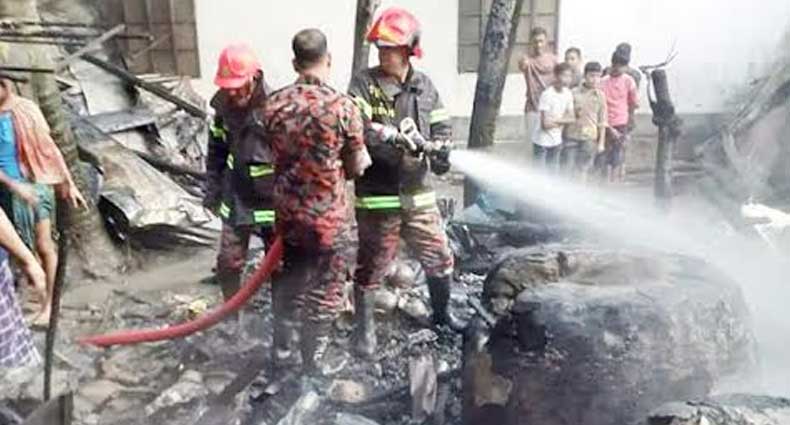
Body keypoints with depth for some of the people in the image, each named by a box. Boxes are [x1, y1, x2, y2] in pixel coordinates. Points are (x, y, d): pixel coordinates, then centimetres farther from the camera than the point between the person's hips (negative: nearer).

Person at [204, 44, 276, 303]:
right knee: (228, 262, 9)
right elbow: (216, 151, 11)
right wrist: (212, 192, 12)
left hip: (273, 200, -4)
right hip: (237, 199, 5)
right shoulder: (223, 105, -1)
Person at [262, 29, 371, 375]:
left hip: (287, 211, 4)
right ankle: (315, 359, 26)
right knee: (325, 289, 12)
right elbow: (357, 167, -7)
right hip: (330, 216, -4)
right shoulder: (342, 106, -17)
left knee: (288, 280, 21)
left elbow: (274, 156, 6)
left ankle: (283, 348, 36)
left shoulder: (273, 105, -5)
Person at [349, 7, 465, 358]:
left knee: (440, 259, 13)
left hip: (418, 193, 4)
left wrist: (440, 152, -11)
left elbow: (442, 128, 10)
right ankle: (364, 328, 26)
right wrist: (395, 136, -31)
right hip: (377, 196, -4)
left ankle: (442, 313, 38)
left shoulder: (424, 86, 6)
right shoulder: (364, 83, -7)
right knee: (372, 266, 7)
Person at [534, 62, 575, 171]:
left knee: (553, 171, 15)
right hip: (542, 142, -6)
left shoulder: (568, 93, 0)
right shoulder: (547, 94, -19)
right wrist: (563, 121, -5)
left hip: (557, 141, 6)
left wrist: (556, 120, -15)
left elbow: (572, 118, 1)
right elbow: (545, 123, -21)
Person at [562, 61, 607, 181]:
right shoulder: (574, 92, -3)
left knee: (582, 170, 9)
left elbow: (602, 122, 6)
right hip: (571, 136, -1)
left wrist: (601, 142, 5)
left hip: (590, 138, 1)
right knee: (568, 169, 0)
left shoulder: (600, 96, 2)